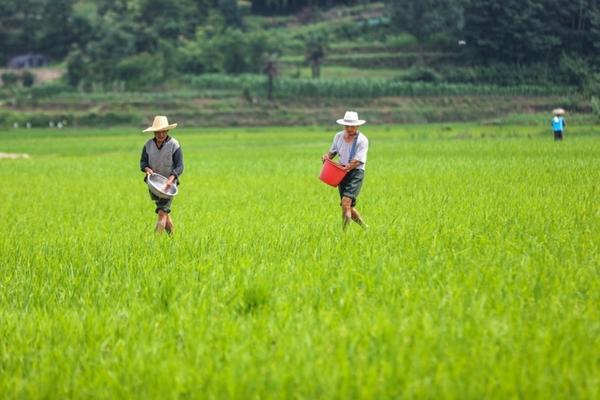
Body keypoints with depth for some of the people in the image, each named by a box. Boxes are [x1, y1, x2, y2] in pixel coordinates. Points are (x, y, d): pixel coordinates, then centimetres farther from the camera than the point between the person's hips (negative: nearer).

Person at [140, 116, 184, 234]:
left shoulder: (174, 145, -12)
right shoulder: (148, 145, -1)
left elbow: (179, 166, -13)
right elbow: (143, 162, 1)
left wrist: (171, 178, -30)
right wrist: (147, 169, -23)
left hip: (168, 183, -4)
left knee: (162, 212, -16)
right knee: (165, 212, 17)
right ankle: (171, 235, 33)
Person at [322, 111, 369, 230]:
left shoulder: (362, 140, -10)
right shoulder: (338, 136, 8)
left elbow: (358, 161, -17)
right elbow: (333, 152, 18)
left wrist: (345, 168, -29)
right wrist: (327, 156, -6)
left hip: (356, 172, -6)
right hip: (341, 173, 6)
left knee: (346, 203, -21)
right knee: (348, 207, 11)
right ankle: (365, 228, 31)